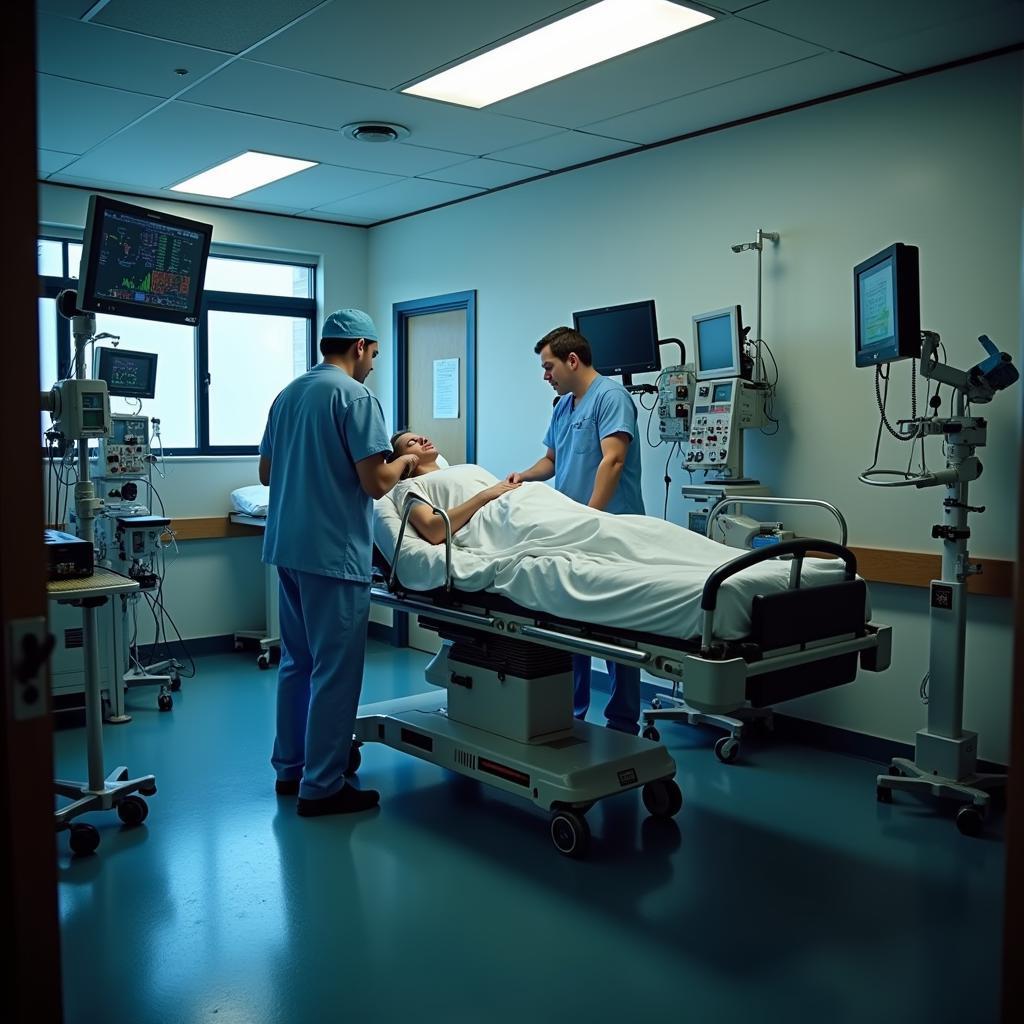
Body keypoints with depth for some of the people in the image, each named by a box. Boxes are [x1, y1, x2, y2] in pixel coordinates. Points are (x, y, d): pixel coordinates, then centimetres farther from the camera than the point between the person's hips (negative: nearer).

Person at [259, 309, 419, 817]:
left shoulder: (287, 394, 13)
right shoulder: (355, 396, -12)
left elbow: (266, 472, 19)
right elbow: (376, 482, -17)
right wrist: (403, 461, 3)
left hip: (287, 545, 9)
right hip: (333, 551, -9)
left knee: (297, 661, 17)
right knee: (336, 671, -1)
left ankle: (291, 767, 26)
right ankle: (321, 786, 5)